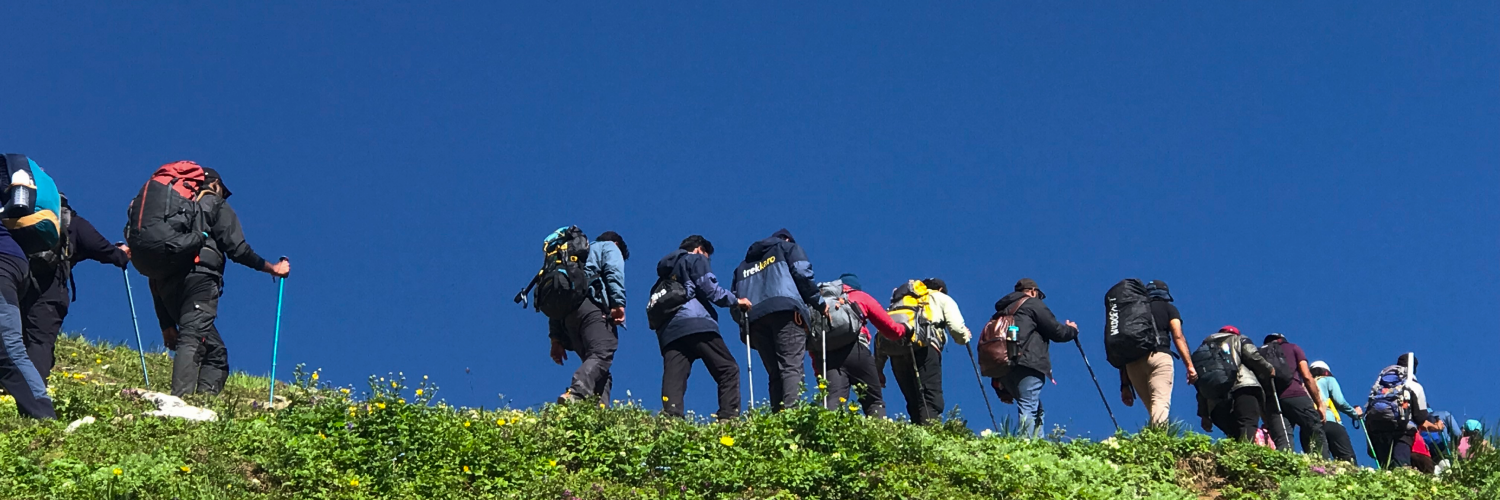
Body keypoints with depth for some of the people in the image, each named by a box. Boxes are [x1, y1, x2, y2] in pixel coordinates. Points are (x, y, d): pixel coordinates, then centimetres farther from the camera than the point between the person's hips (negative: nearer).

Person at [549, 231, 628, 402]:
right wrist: (618, 303, -15)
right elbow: (614, 273, -2)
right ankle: (575, 395, -49)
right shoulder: (610, 247, 24)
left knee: (596, 367, 2)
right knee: (601, 355, -24)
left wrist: (556, 338, 22)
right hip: (591, 305, -7)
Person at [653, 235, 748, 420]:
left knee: (673, 382, -7)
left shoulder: (665, 270, 35)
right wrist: (736, 301, 13)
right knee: (728, 370, -3)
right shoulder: (696, 260, 14)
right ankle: (728, 418, -19)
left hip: (668, 332, 6)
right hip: (696, 324, -6)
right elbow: (710, 289, 0)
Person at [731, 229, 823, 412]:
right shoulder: (788, 247, 21)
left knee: (775, 374, 5)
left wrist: (744, 321, 20)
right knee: (792, 368, -15)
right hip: (786, 311, -5)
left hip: (754, 319, 5)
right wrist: (819, 302, 8)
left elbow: (734, 295, 22)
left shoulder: (744, 264, 34)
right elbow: (802, 273, 4)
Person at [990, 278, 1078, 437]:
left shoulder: (1003, 311, 28)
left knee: (1035, 410, 15)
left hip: (1003, 369, 7)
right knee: (1029, 408, -14)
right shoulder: (1033, 304, 7)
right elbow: (1056, 332, 2)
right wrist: (1072, 330, 26)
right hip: (1027, 366, -7)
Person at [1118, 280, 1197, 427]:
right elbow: (1178, 337, 4)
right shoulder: (1168, 308, 21)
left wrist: (1125, 385, 22)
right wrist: (1190, 365, -3)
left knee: (1153, 409, 13)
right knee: (1161, 403, -19)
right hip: (1159, 356, -4)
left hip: (1133, 362, 4)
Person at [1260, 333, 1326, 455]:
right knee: (1316, 433, 1)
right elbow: (1307, 376, 10)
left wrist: (1266, 421, 18)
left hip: (1270, 401, 3)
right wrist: (1319, 404, 10)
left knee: (1282, 443, -7)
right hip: (1295, 395, -2)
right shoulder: (1292, 348, 24)